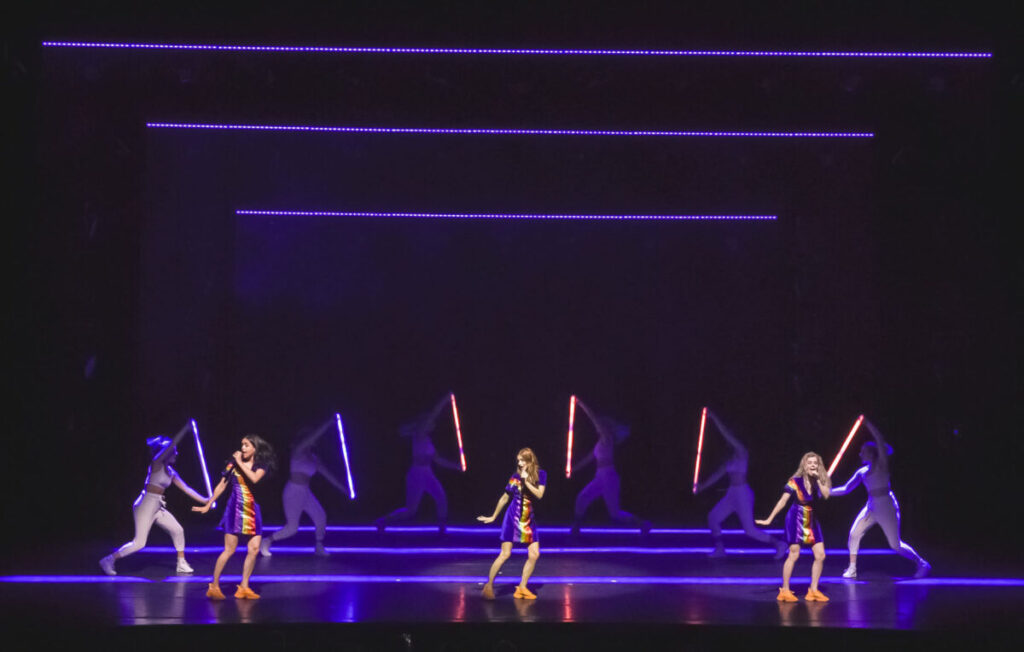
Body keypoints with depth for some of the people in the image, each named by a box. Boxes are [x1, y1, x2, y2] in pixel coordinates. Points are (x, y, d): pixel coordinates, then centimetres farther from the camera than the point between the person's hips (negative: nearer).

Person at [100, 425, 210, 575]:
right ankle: (108, 560, 3)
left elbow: (186, 488, 13)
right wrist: (186, 428, -24)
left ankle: (181, 564, 19)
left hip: (157, 507, 9)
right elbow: (172, 444, -23)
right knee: (139, 543, -9)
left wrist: (204, 500, 8)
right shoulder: (156, 463, -11)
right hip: (146, 505, -8)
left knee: (178, 530, 9)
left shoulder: (171, 472, 11)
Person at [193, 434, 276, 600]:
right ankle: (214, 586, 1)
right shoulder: (233, 463, 2)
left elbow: (254, 478, -19)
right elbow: (222, 485, 6)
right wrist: (208, 505, 4)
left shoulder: (261, 465, 2)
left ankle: (243, 587, 7)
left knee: (254, 549, -3)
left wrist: (240, 463, -11)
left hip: (253, 511, 2)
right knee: (230, 549, -6)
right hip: (235, 510, -2)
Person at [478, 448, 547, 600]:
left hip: (529, 520, 2)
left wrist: (526, 481, -19)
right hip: (513, 518, -2)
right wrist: (493, 517, 13)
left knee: (534, 555, -3)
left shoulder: (540, 474, 0)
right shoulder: (515, 477, -1)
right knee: (505, 554, -7)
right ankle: (489, 584, 1)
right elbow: (505, 498, 9)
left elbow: (540, 495, -11)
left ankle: (522, 587, 9)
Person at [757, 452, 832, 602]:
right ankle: (785, 590, 0)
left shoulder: (820, 482, 5)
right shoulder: (795, 482, -9)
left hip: (811, 521, 6)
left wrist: (818, 480, -18)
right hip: (796, 518, -6)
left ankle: (813, 590, 12)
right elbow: (783, 501, -10)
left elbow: (826, 495, -12)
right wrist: (769, 519, -13)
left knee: (820, 555, 2)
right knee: (794, 554, -8)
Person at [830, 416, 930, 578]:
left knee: (896, 545, -3)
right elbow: (846, 488, 10)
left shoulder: (881, 464, -7)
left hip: (886, 506, -7)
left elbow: (881, 441, -21)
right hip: (871, 507, 7)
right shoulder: (862, 472, 10)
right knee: (854, 534, -4)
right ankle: (852, 569, 5)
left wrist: (868, 424, -24)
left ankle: (922, 564, 15)